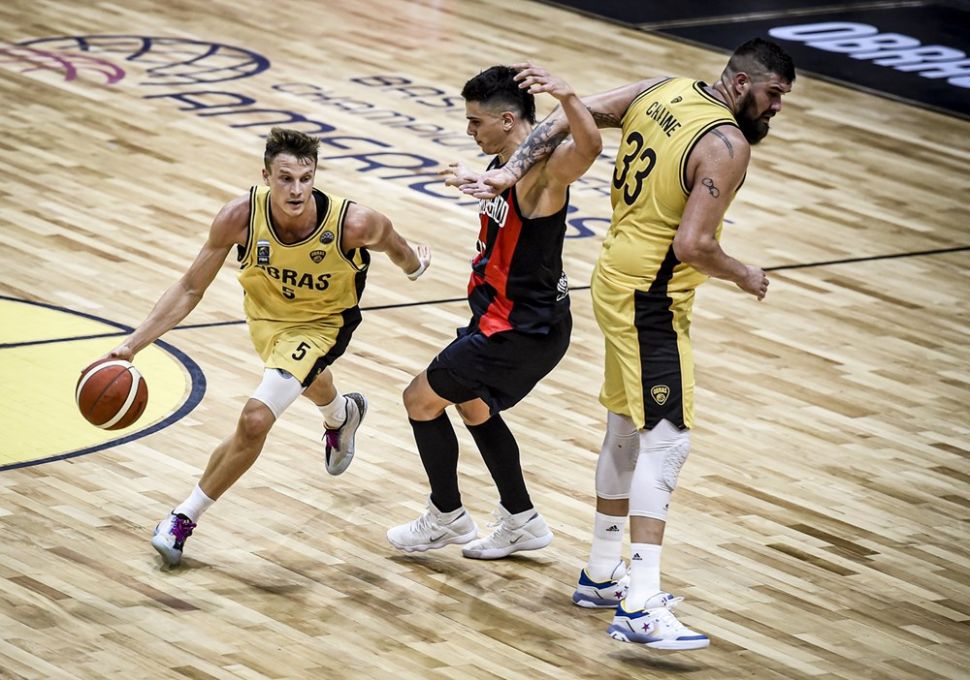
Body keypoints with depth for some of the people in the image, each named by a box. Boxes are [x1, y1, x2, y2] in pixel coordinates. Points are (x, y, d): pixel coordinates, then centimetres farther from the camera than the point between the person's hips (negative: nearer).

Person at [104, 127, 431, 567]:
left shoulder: (352, 223, -37)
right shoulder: (240, 216, -33)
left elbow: (393, 245, -12)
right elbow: (191, 288, -22)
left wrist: (414, 265, 11)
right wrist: (132, 345, -30)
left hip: (322, 322, -4)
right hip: (265, 315, 4)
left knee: (256, 419, -21)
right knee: (307, 378, 36)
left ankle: (184, 518, -1)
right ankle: (342, 416, 74)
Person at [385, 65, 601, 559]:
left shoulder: (544, 167, -26)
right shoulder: (508, 164, 4)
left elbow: (588, 148, -49)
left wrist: (567, 98, -66)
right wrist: (476, 183, 43)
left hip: (520, 329, -10)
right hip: (509, 318, 11)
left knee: (421, 399, 2)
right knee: (472, 405, 28)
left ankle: (447, 518, 19)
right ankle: (521, 522, 36)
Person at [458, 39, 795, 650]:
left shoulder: (664, 92, 5)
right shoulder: (727, 145, -19)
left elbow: (574, 114, 3)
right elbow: (691, 245, -23)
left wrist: (513, 172, 3)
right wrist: (743, 277, -6)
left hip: (617, 282, 10)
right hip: (652, 300, -10)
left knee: (626, 432, 20)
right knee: (667, 439, -12)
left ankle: (602, 575, 32)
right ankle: (641, 609, -18)